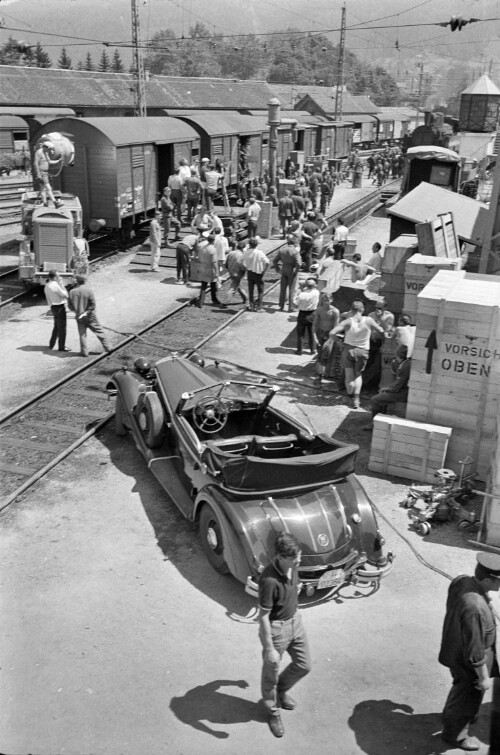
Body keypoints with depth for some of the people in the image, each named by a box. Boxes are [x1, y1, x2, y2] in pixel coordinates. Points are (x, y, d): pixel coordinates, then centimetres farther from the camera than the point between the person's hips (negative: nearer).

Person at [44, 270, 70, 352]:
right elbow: (65, 295, -14)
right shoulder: (55, 285, -19)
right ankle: (61, 347, 6)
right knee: (62, 327, 0)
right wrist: (62, 285, -9)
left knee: (57, 326, 23)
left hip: (53, 307, 9)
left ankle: (51, 344, 29)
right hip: (59, 307, -9)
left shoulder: (47, 286, 9)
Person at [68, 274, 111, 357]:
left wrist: (76, 311, 8)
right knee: (99, 331, 9)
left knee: (82, 334, 11)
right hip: (90, 316, -2)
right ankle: (107, 348, 16)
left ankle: (84, 351, 12)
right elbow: (93, 304, -17)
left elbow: (70, 305, 1)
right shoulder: (89, 290, -13)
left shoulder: (72, 292, -4)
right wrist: (86, 312, -12)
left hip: (79, 317, 2)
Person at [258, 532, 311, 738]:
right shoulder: (269, 580, -35)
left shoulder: (293, 566, -12)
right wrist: (269, 649, -18)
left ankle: (282, 689, 49)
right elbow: (263, 616, -25)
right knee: (271, 672, 16)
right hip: (276, 628, -7)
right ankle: (272, 710, 43)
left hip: (295, 620, 7)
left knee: (304, 665, 20)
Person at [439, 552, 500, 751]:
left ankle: (450, 714, 60)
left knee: (461, 688, 34)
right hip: (467, 660, -8)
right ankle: (454, 734, 45)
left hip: (455, 648, 8)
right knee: (468, 697, 20)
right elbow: (475, 651, -30)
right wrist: (484, 677, -16)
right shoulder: (475, 607, -42)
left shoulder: (461, 580, -16)